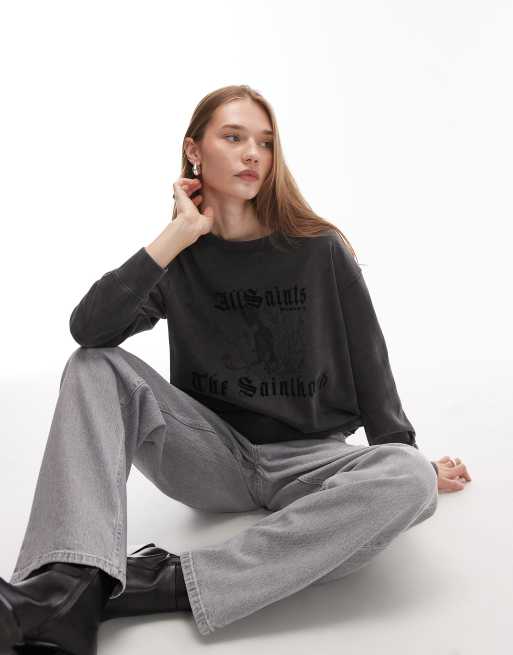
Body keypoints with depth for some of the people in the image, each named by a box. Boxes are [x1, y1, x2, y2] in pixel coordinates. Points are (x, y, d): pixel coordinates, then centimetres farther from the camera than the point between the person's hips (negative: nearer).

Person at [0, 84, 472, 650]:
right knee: (96, 366, -18)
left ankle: (166, 582, -33)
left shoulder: (320, 250, -3)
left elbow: (368, 362, 2)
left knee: (408, 478, -32)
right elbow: (88, 329, -17)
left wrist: (408, 459, 3)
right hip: (212, 454, 1)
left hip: (308, 459, 0)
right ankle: (73, 583, -33)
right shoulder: (178, 260, 0)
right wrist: (179, 233, -18)